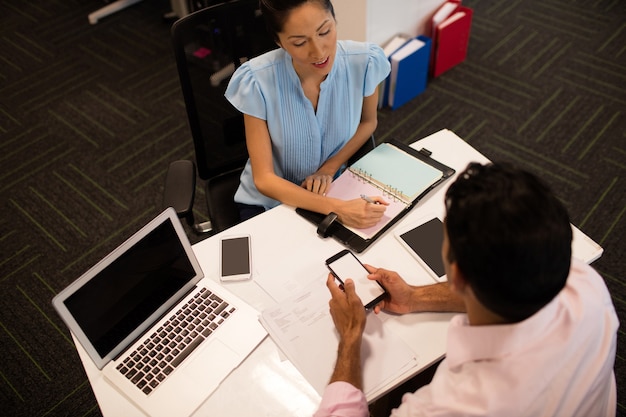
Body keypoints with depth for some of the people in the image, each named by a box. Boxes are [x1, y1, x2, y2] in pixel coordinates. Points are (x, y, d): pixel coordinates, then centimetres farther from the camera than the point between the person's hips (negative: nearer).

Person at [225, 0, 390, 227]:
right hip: (270, 202, -2)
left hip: (336, 189, 3)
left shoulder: (364, 61, -18)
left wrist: (329, 168, -12)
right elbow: (264, 179, -20)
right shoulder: (257, 81, -24)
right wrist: (336, 208, -32)